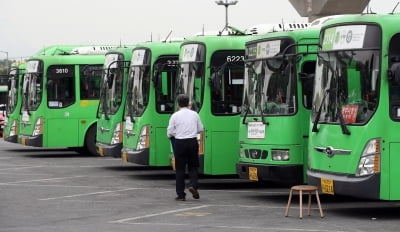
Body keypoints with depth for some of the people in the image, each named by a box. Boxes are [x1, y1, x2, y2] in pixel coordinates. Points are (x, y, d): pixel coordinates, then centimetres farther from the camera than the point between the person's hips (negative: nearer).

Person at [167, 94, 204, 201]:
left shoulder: (175, 116, -5)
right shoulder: (194, 114, 3)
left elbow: (169, 133, -3)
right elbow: (200, 129, 12)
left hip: (180, 143, -2)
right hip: (192, 142, 2)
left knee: (180, 168, 4)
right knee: (193, 166, 15)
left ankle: (181, 194, 4)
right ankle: (193, 185, -9)